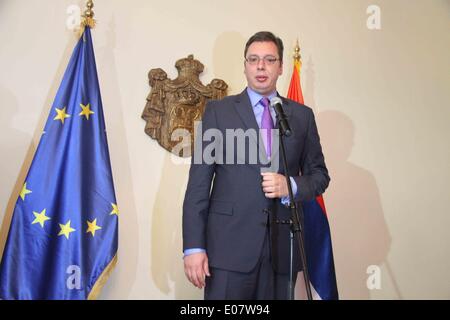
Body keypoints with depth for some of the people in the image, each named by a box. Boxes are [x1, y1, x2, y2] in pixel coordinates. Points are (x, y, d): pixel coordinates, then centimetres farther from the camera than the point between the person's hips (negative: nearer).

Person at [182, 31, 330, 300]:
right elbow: (199, 182, -1)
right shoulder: (218, 111, 3)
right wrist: (193, 246, -8)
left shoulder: (302, 115, 10)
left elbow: (319, 174, 14)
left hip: (282, 247, 3)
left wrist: (291, 186, -8)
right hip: (229, 246, -2)